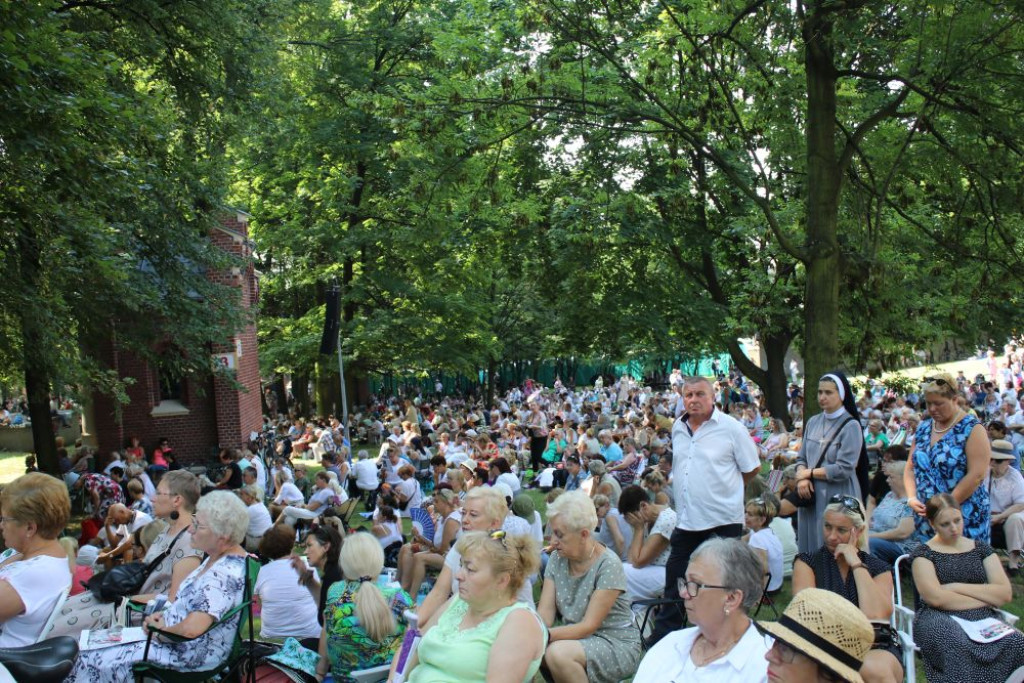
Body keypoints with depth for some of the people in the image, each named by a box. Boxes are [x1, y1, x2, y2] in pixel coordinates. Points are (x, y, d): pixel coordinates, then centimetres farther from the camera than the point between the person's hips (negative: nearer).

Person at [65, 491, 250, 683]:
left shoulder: (225, 573, -29)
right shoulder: (218, 557, 3)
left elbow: (191, 629, -36)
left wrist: (164, 627, -16)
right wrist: (164, 613, 1)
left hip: (191, 656, -10)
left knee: (91, 659, -1)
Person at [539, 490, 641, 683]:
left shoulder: (609, 565, -18)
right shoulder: (557, 559, 0)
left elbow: (588, 626, -19)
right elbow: (544, 613, -6)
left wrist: (546, 635, -33)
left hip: (616, 644, -5)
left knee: (558, 652, -32)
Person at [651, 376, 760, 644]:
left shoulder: (731, 427, -8)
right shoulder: (678, 427, 8)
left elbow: (752, 467, -1)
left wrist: (726, 489, 6)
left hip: (722, 521, -5)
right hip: (686, 520, 6)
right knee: (675, 582, 12)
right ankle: (661, 640, 23)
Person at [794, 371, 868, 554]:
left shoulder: (851, 426, -8)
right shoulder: (813, 422, 10)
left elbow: (844, 469, -14)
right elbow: (801, 458, 13)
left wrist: (809, 472, -7)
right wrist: (802, 478, -8)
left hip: (839, 497, -6)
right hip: (811, 495, 6)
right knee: (811, 548, 9)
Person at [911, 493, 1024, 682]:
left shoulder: (981, 548, 19)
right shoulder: (924, 553, 8)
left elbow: (1005, 594, 6)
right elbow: (935, 598, -8)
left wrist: (957, 587, -2)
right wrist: (987, 599, 1)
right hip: (940, 619, -3)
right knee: (957, 646, -40)